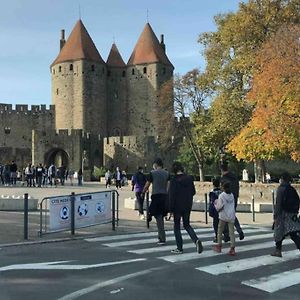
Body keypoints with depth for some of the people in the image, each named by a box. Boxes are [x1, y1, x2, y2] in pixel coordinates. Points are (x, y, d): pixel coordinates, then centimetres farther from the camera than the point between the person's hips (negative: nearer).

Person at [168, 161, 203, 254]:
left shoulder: (174, 180, -15)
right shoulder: (189, 179, 0)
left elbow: (171, 195, -15)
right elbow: (193, 192, 7)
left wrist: (171, 209, -10)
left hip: (177, 207, -5)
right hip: (187, 206, 5)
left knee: (177, 226, 9)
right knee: (187, 225, 18)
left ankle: (179, 248, 11)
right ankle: (196, 240, -5)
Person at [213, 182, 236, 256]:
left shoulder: (221, 195, -9)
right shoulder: (232, 195, 8)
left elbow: (219, 207, -15)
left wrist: (216, 205, 7)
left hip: (223, 216, -4)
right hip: (231, 216, 4)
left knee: (220, 231, 13)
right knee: (231, 232, 1)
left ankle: (219, 246, 19)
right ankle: (232, 248, -6)